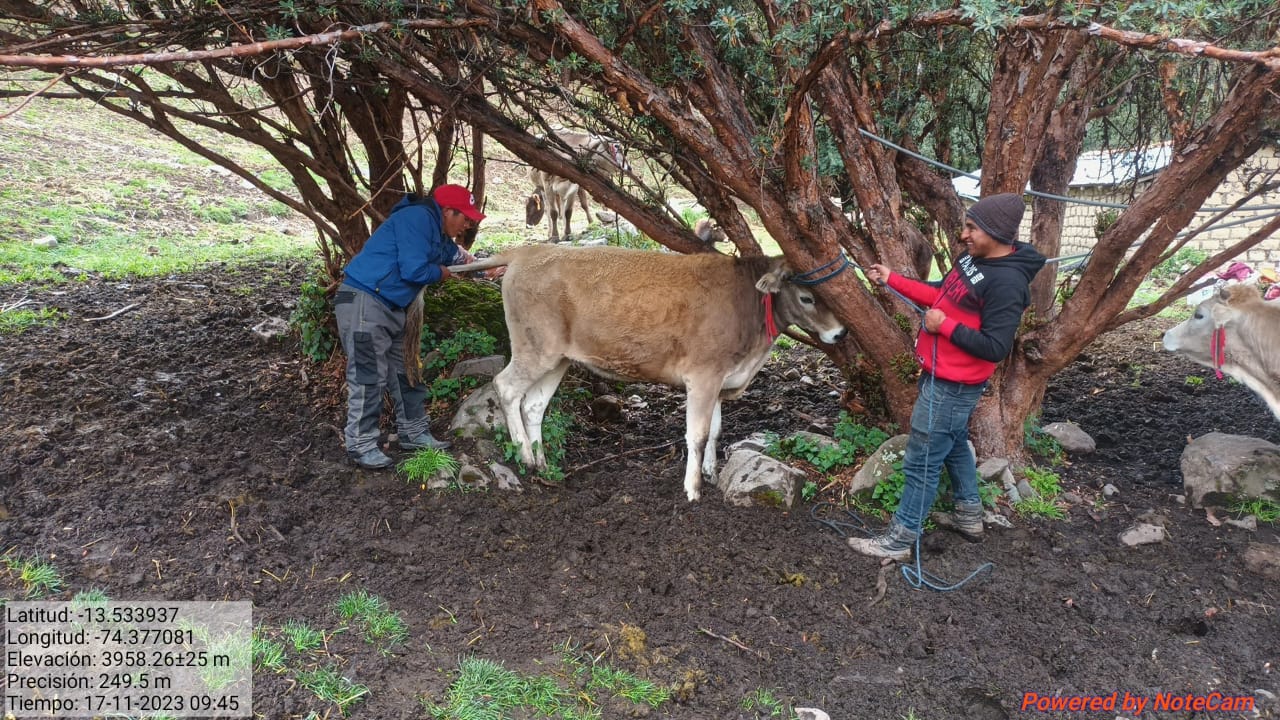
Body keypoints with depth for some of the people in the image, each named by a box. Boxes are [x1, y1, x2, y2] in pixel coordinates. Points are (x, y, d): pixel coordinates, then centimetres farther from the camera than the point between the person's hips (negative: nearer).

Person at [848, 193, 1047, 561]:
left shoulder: (1007, 282, -26)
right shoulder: (974, 258, 3)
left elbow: (994, 348, -27)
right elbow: (940, 294, 16)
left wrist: (945, 326, -22)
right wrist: (891, 279, 9)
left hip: (952, 385, -10)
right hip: (940, 376, 10)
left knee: (921, 461, -1)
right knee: (954, 445, 25)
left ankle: (899, 540, 10)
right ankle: (969, 516, 43)